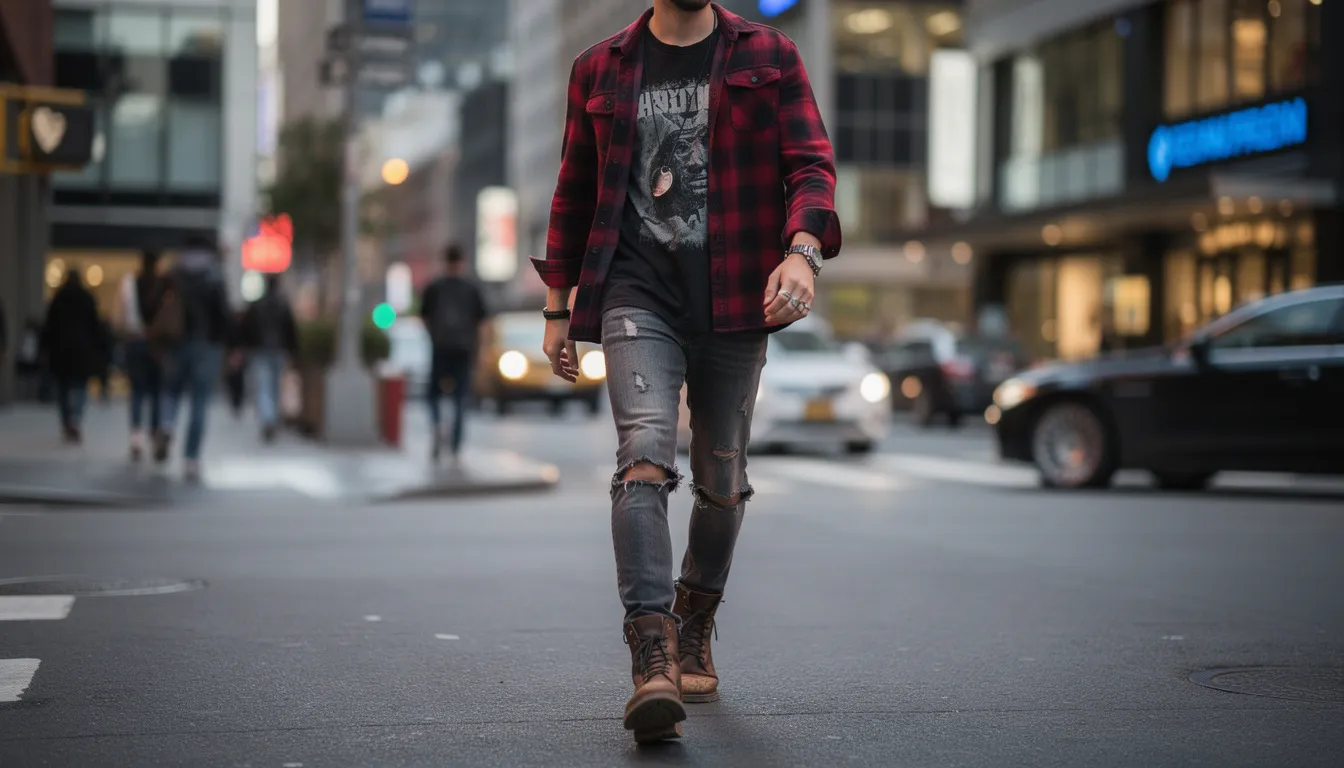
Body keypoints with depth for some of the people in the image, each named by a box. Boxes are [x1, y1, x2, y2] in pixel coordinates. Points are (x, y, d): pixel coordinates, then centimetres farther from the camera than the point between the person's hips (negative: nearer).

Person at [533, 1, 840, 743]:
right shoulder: (600, 69, 11)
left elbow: (810, 163, -2)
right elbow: (574, 192, 16)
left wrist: (802, 251, -21)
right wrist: (558, 306, 14)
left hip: (733, 300, 1)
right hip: (638, 293, -1)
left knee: (721, 480, 10)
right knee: (645, 452, -22)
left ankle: (694, 633, 33)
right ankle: (652, 660, -28)